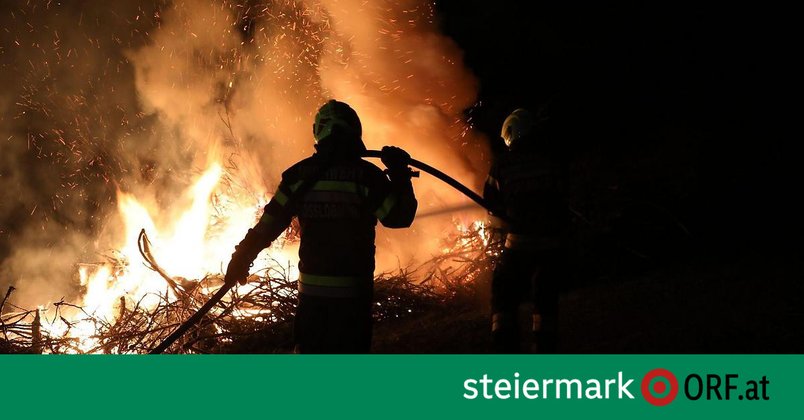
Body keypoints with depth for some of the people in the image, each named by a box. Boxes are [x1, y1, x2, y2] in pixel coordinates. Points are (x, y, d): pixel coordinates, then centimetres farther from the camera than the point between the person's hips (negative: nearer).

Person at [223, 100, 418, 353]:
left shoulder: (299, 175, -2)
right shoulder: (366, 175, -10)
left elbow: (269, 223, -2)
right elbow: (398, 216, -8)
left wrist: (241, 258, 6)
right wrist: (400, 174, 0)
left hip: (311, 287, 3)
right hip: (353, 290, -3)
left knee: (309, 352, 15)